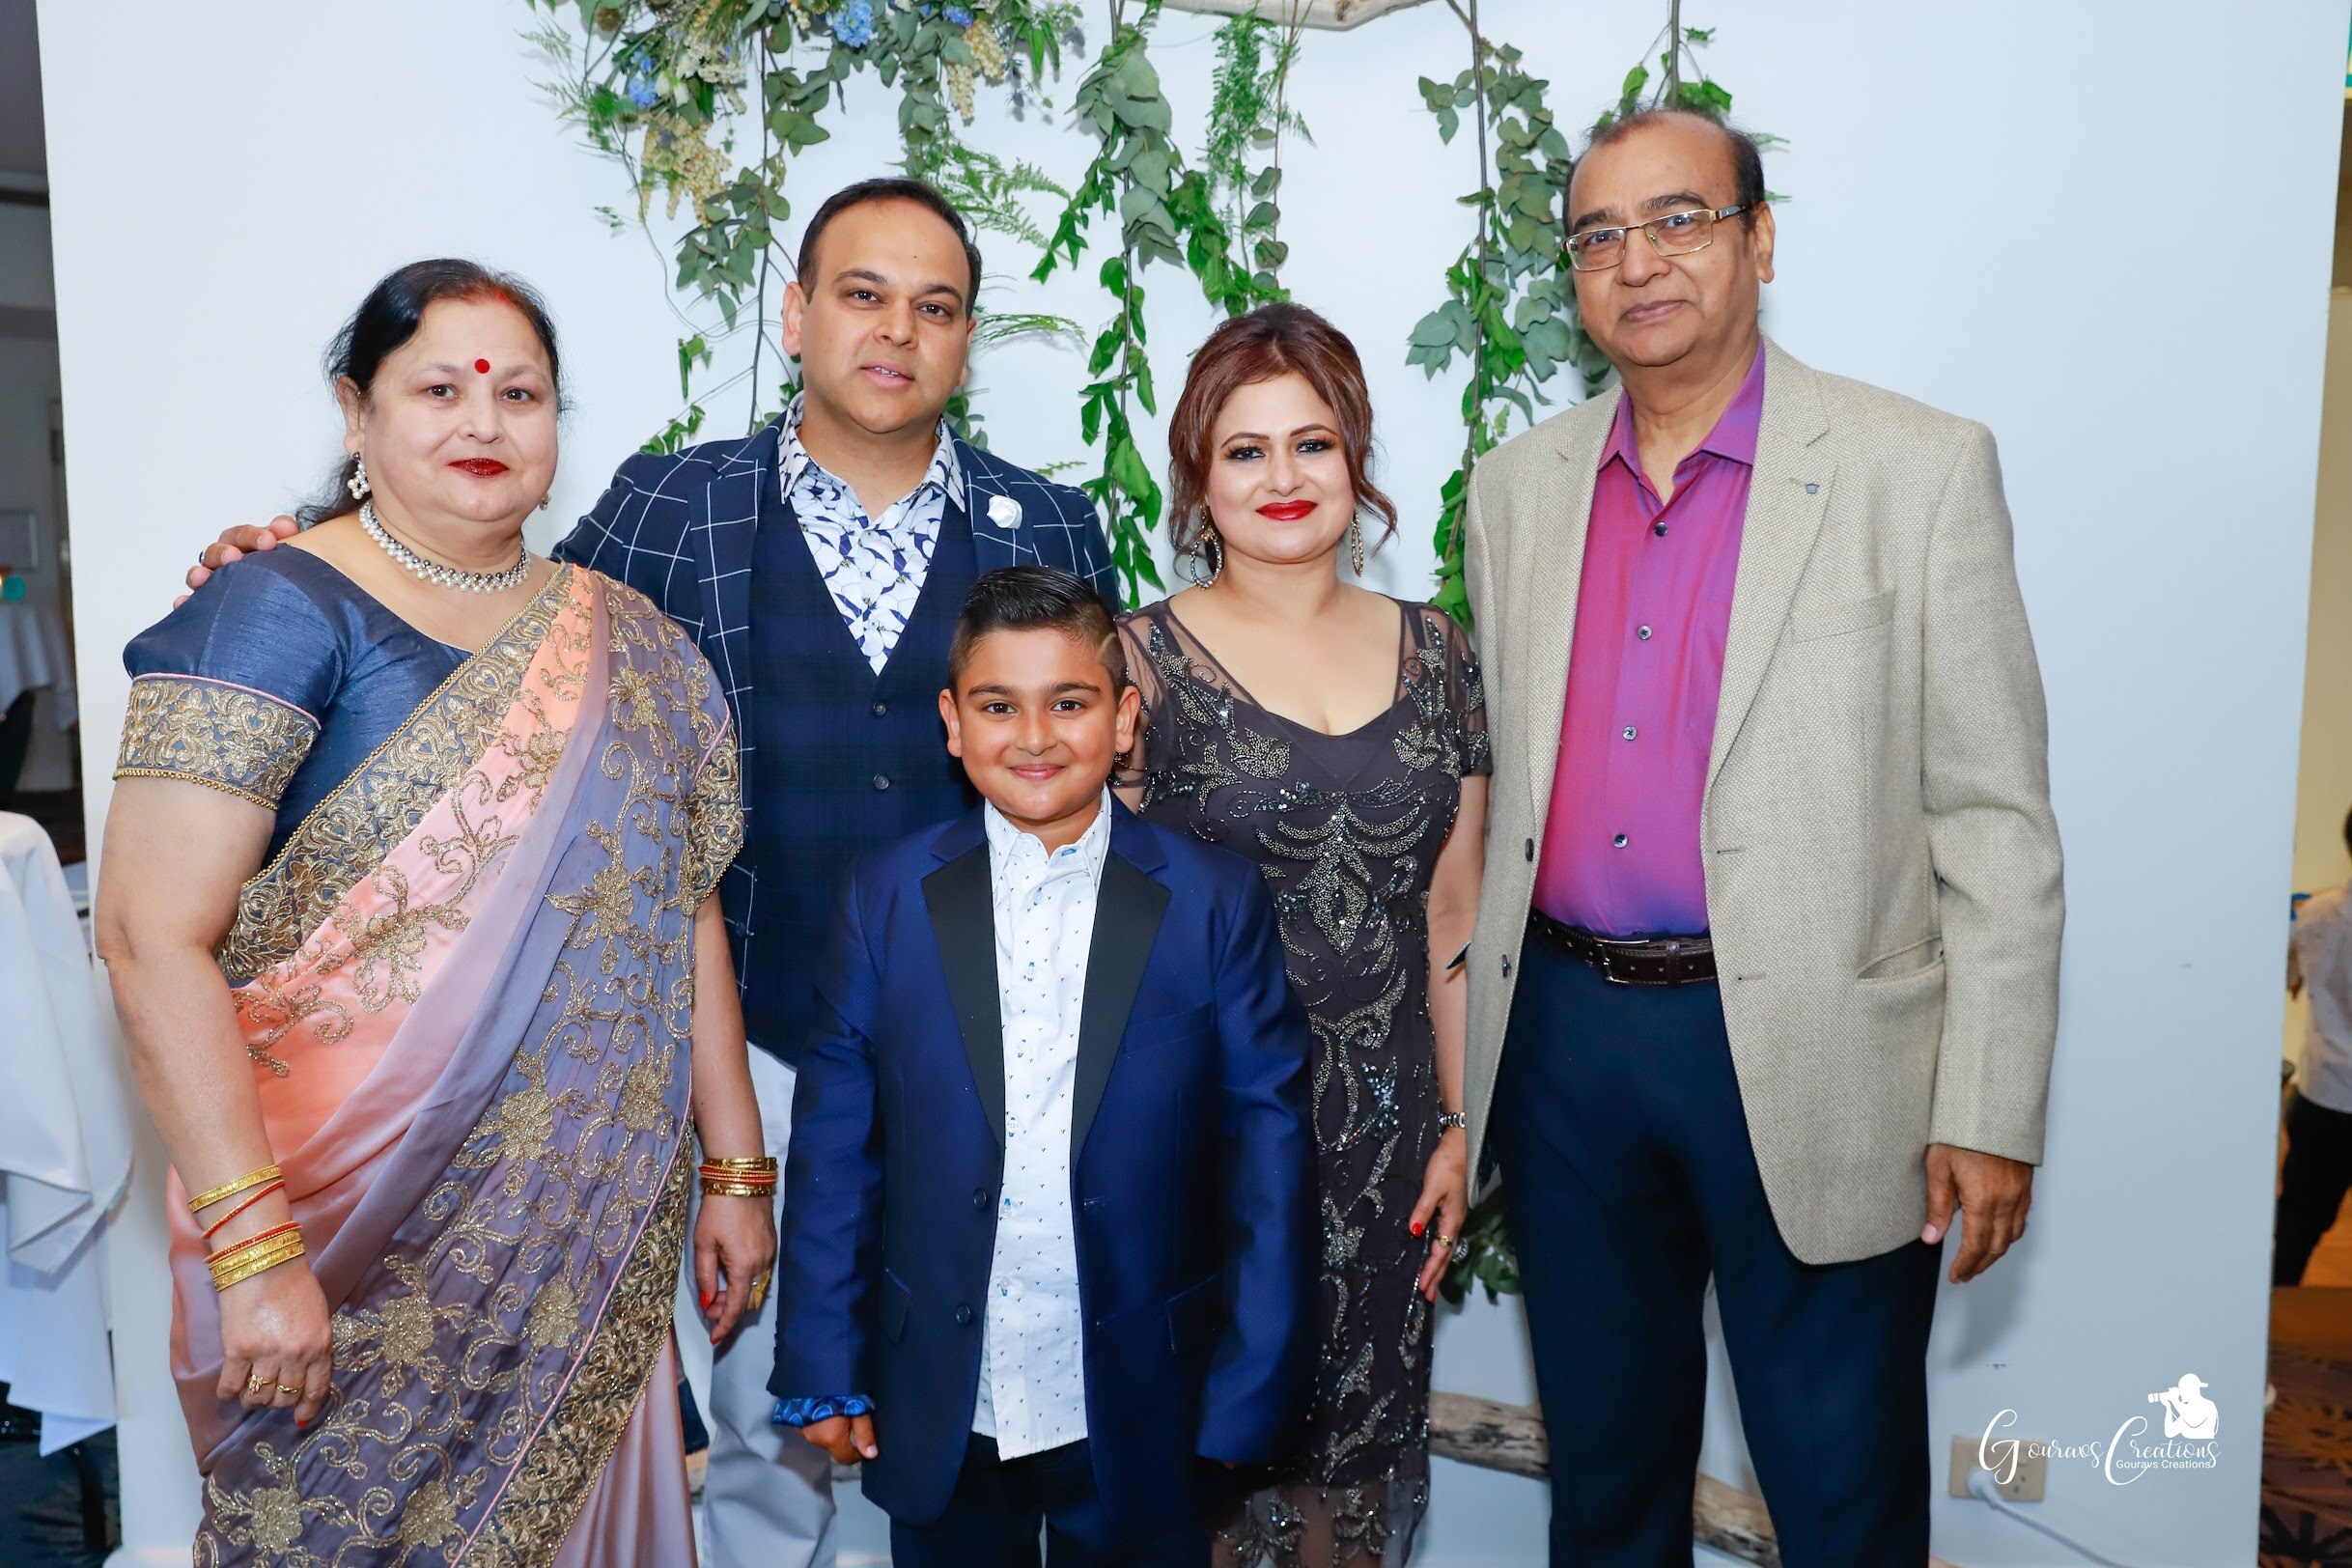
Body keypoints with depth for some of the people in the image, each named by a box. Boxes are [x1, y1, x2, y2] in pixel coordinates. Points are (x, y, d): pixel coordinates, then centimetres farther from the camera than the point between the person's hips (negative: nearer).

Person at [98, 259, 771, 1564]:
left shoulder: (626, 645, 7)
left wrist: (735, 1172, 7)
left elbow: (682, 914, 9)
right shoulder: (281, 613, -8)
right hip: (360, 1248, -4)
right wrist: (252, 1245, -20)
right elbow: (150, 935, -15)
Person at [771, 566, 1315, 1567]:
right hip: (938, 1427, 1)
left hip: (1141, 1431, -1)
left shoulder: (1217, 902, -7)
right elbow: (834, 1145, -1)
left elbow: (1270, 1152, -6)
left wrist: (1254, 1394, -6)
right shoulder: (886, 899, -3)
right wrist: (824, 1372, -1)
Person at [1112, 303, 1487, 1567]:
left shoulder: (1437, 656, 5)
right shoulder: (1142, 659, -7)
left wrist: (1459, 1123, 5)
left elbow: (1456, 914, 8)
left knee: (1367, 1439, 14)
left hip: (1389, 1130, 3)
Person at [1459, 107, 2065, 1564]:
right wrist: (1458, 1050, 9)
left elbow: (1994, 815, -5)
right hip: (1564, 1036, 4)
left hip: (1812, 1057, -3)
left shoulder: (1921, 468, -4)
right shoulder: (1519, 484, 8)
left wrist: (1992, 1112, -9)